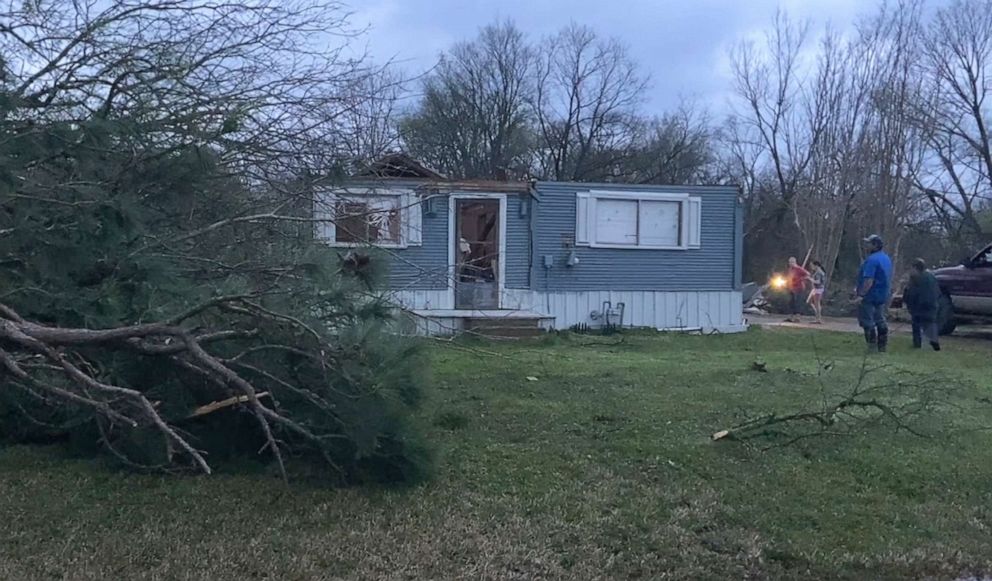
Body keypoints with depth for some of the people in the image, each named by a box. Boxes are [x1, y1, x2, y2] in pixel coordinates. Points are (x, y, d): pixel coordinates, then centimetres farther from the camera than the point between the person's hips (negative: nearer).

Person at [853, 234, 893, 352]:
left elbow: (869, 280, -26)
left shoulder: (872, 259, -18)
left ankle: (872, 347, -4)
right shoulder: (887, 258, 13)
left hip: (870, 295, -9)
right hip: (883, 296, 9)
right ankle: (882, 347, 18)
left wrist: (861, 295, -26)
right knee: (880, 321, 14)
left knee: (867, 322, -3)